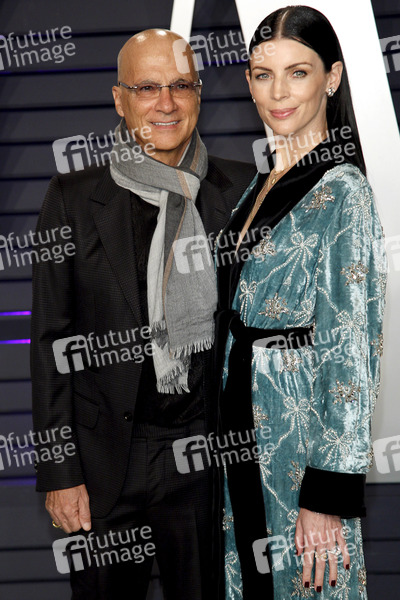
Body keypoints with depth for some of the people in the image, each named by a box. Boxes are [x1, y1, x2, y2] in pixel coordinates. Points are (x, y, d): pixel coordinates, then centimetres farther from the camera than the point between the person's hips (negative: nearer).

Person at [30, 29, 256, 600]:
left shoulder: (241, 190, 0)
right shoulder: (75, 197, -4)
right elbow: (51, 340, -2)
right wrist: (59, 472, -5)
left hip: (211, 449, 1)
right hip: (106, 460, -1)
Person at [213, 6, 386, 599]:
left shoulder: (342, 190, -16)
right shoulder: (264, 177, 8)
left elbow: (352, 354, -19)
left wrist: (327, 496, -21)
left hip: (300, 433, -8)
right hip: (243, 425, 8)